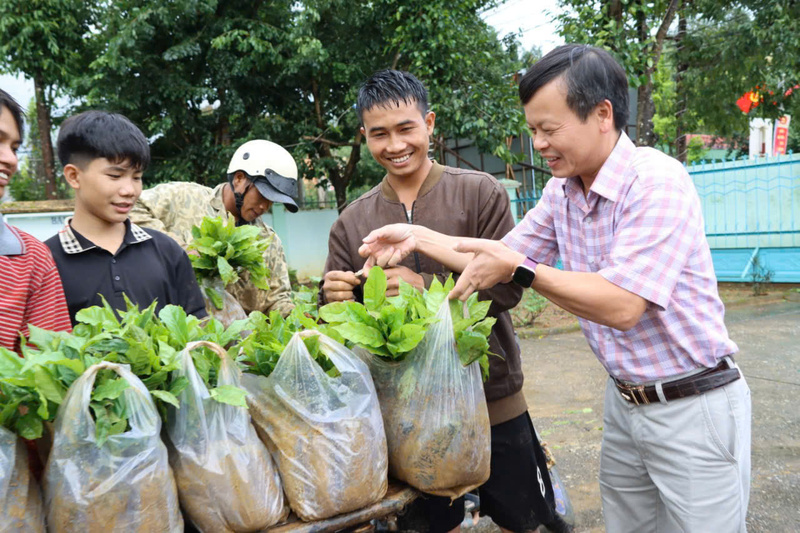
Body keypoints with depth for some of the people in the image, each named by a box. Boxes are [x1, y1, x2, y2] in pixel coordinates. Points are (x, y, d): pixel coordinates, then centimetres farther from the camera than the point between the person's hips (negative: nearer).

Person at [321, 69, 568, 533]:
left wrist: (425, 286, -25)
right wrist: (336, 299, -18)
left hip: (493, 397, -2)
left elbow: (507, 286, -14)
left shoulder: (480, 193, -8)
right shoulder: (352, 223, 0)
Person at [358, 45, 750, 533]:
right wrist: (420, 237, 2)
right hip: (625, 399, 7)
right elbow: (507, 257, 10)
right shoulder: (562, 190, 1)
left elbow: (620, 306, -29)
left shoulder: (657, 182, -23)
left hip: (693, 406, -7)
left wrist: (519, 269, -24)